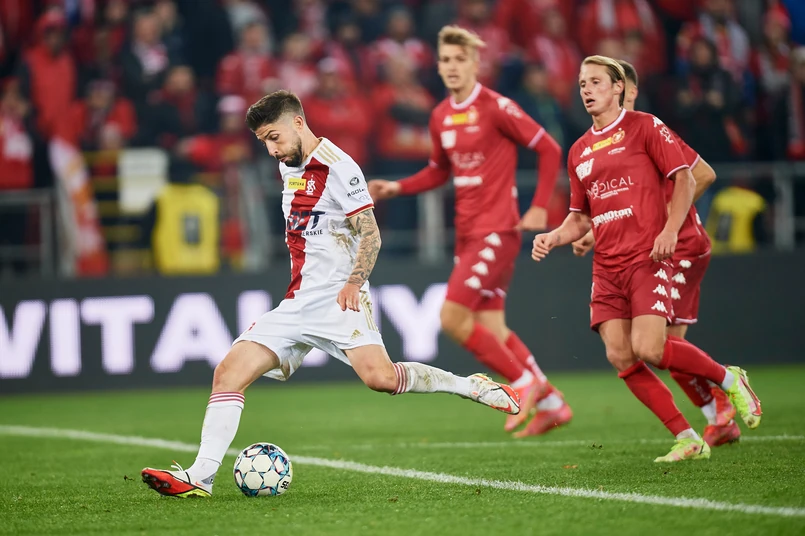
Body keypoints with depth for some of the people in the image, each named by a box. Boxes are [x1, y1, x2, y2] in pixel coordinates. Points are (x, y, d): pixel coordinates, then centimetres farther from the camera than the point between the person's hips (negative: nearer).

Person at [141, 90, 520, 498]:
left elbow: (370, 234, -12)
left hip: (337, 300, -8)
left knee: (379, 376, -28)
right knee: (229, 372, -7)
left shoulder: (336, 166, -8)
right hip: (297, 305, 8)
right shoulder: (288, 166, 18)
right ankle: (200, 477, -12)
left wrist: (354, 282, -23)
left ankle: (474, 387, -9)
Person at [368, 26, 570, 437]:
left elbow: (549, 150, -6)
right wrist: (396, 188, 9)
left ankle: (525, 382, -1)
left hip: (496, 231, -7)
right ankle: (551, 404, 18)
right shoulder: (440, 117, 10)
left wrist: (539, 207, -10)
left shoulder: (495, 108, -11)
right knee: (491, 329, 6)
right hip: (467, 233, 8)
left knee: (453, 318, -15)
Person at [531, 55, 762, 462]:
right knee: (620, 357, -7)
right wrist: (553, 238, 2)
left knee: (648, 349, -19)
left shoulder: (644, 127, 2)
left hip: (646, 257, -6)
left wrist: (670, 229, -15)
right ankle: (688, 440, 0)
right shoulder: (579, 152, 18)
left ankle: (729, 379, 7)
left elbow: (684, 178, -2)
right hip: (606, 267, 6)